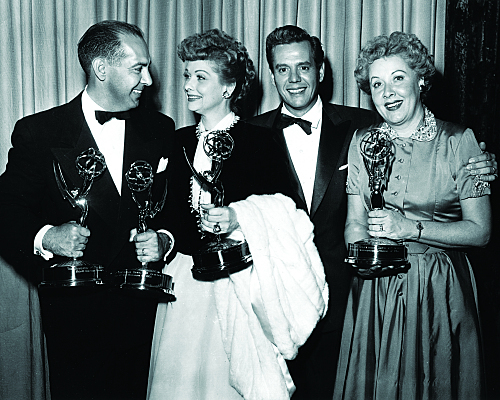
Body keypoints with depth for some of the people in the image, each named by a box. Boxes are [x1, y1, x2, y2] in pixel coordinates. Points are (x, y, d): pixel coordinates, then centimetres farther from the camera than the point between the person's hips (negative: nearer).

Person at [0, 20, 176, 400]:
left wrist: (164, 240, -11)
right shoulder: (37, 133, -5)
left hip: (144, 311, 3)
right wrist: (45, 237, -22)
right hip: (75, 315, -2)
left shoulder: (160, 130, 4)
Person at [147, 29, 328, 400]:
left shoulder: (258, 141, -4)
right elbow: (169, 212, 15)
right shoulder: (178, 141, 9)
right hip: (183, 282, 4)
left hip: (236, 283, -4)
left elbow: (282, 207, -7)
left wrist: (238, 218, -21)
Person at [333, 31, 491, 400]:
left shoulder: (458, 141, -6)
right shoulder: (363, 142, 3)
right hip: (375, 286, 2)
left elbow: (480, 231, -8)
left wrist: (409, 227, -19)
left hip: (440, 289, -2)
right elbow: (355, 221, 4)